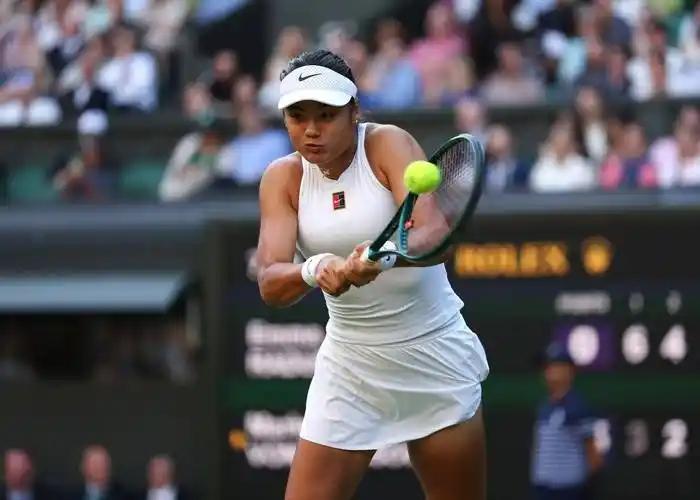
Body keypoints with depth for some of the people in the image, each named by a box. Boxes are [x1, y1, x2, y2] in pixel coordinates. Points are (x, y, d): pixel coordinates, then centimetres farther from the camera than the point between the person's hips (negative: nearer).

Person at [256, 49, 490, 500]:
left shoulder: (388, 145, -12)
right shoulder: (284, 178, -3)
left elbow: (435, 236, -28)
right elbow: (270, 284, -15)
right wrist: (315, 271, -38)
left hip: (433, 359, -2)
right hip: (350, 365, 2)